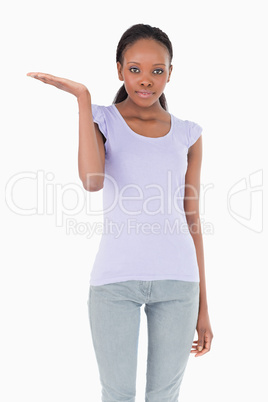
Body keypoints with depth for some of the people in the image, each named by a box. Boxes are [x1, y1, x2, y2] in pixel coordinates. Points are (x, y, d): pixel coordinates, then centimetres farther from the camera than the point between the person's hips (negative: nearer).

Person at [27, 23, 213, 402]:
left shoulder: (187, 135, 8)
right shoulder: (101, 120, 2)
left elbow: (192, 221, 10)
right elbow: (92, 181, -19)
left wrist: (203, 306, 9)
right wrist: (83, 97, -14)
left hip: (177, 280, 2)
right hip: (116, 279, -2)